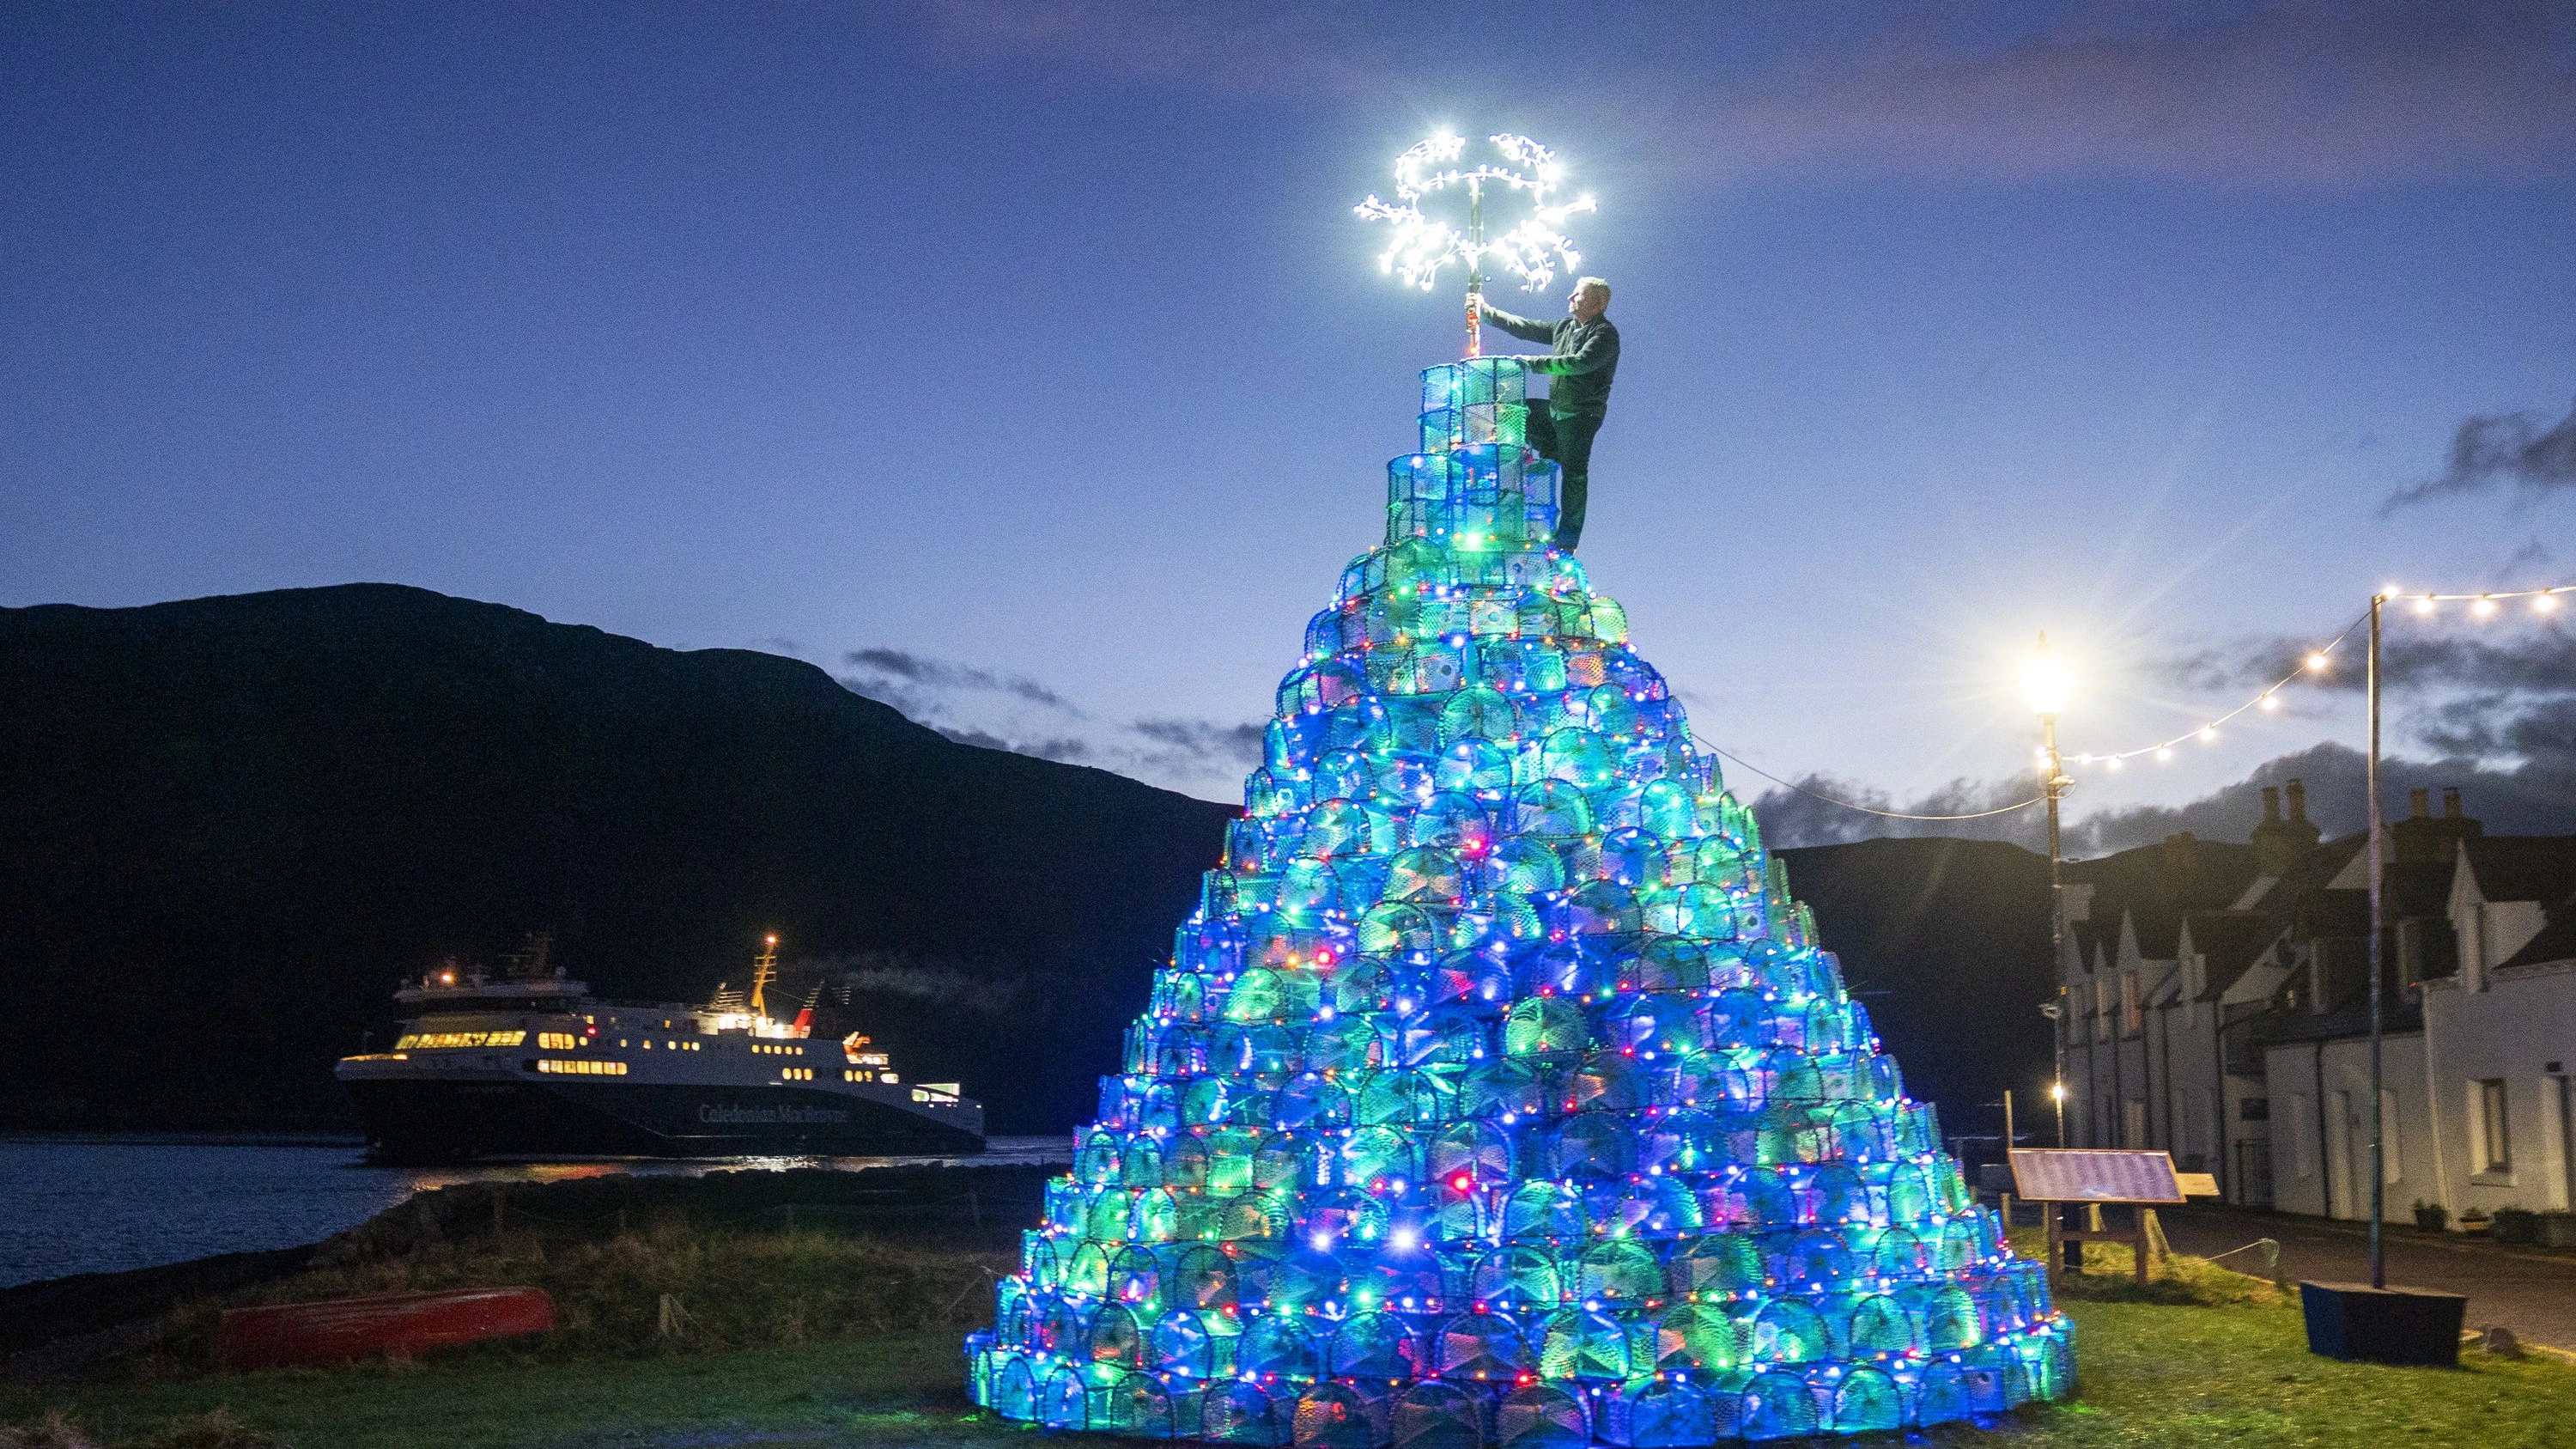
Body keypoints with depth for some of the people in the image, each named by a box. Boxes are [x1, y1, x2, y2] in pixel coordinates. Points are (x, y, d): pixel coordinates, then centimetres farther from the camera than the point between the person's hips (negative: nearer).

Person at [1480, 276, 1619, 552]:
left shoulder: (1605, 334, -14)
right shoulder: (1565, 326, 12)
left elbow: (1580, 362, -29)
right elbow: (1526, 328, 19)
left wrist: (1533, 363, -27)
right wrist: (1487, 312, 19)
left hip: (1581, 413, -9)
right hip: (1555, 408, 9)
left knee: (1574, 475, -7)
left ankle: (1566, 544, -3)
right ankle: (1553, 450, 9)